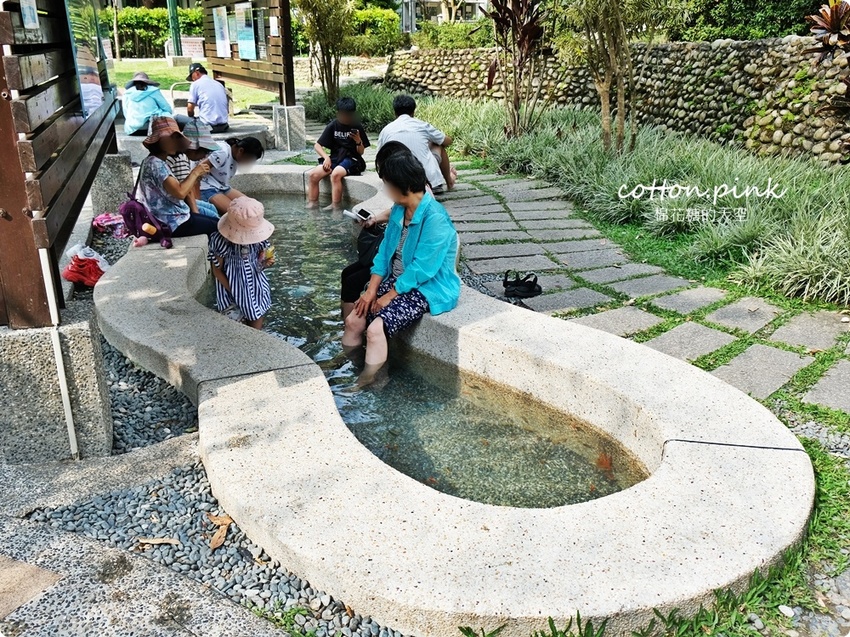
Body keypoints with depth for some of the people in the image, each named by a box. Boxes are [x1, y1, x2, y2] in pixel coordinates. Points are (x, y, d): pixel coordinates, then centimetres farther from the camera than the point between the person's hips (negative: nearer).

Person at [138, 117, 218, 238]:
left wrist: (195, 175, 2)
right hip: (174, 223, -10)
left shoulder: (156, 162, 11)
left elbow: (176, 189, 9)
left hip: (171, 218, 10)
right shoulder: (156, 164, -21)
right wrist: (195, 173, -14)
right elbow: (180, 193, -29)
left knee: (213, 221, 19)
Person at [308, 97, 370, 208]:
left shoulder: (358, 127, -1)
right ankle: (311, 205, -12)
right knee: (314, 174, -22)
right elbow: (317, 145, 6)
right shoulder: (332, 126, 4)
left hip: (351, 159, -3)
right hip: (335, 158, 3)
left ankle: (335, 208, -28)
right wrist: (326, 157, -11)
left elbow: (360, 152, 1)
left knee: (335, 174, -36)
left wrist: (358, 141, -19)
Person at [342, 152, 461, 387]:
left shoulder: (435, 219, -23)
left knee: (376, 328, -24)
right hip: (397, 281, 8)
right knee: (354, 320, -4)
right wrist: (372, 290, -4)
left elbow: (422, 268, -23)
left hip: (428, 289, -8)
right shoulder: (398, 210, 4)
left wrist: (390, 296, -15)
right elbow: (385, 251, 6)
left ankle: (365, 383, -7)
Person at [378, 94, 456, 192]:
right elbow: (448, 141, 15)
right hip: (431, 181, -2)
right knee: (438, 145, 24)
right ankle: (449, 182, 36)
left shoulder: (385, 131, 5)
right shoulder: (422, 125, 2)